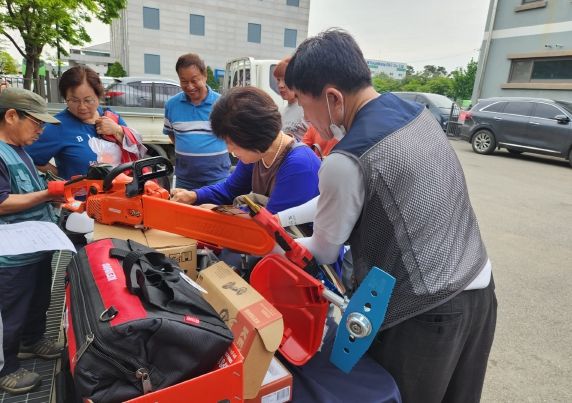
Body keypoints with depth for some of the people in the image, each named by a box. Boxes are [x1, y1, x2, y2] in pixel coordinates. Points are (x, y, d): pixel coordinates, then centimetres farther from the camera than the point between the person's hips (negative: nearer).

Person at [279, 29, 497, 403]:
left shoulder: (346, 161, -24)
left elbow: (324, 251, -6)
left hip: (423, 315, -8)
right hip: (478, 290, 8)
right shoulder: (417, 112, 1)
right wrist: (282, 217, 14)